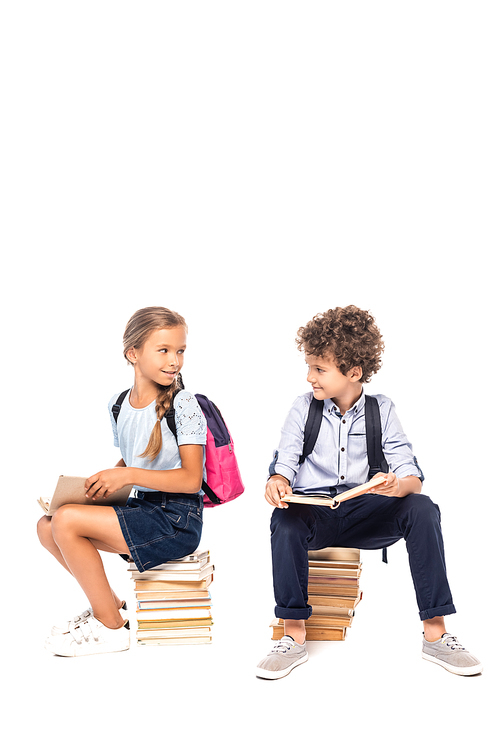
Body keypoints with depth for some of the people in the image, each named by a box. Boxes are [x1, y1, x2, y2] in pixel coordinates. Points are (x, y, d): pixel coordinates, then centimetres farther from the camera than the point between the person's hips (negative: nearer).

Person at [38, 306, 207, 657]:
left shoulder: (183, 404, -13)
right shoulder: (119, 405, 8)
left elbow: (191, 479, -18)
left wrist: (128, 476, -24)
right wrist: (104, 481, 2)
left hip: (177, 521, -8)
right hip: (141, 507, 8)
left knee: (67, 520, -19)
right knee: (47, 526, 1)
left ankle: (111, 628, -4)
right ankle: (110, 604, 15)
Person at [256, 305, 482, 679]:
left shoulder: (382, 410, 2)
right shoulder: (304, 407, 3)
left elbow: (413, 477, -4)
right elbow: (284, 464, -1)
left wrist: (398, 485, -28)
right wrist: (278, 482, -26)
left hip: (365, 513, 1)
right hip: (313, 511, 0)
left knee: (422, 509, -27)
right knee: (284, 520, -35)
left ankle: (436, 634, -20)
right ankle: (294, 635, -21)